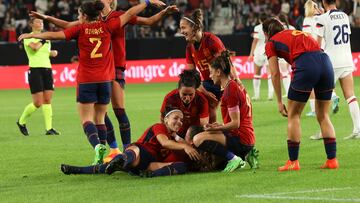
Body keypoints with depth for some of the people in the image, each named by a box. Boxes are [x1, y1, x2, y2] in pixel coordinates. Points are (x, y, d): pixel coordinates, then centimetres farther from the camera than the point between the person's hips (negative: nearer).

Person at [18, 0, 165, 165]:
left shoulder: (80, 29, -4)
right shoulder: (107, 27, 3)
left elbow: (54, 35, -5)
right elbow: (129, 14, 8)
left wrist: (30, 35, 5)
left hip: (85, 80, -3)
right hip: (105, 80, 3)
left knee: (86, 118, -2)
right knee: (99, 118, 11)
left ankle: (97, 145, -27)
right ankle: (101, 157, 4)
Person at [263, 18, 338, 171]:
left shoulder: (271, 43, 17)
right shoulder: (298, 33, 34)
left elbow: (275, 74, 10)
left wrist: (279, 102, 15)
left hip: (305, 66, -5)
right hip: (325, 61, 5)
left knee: (293, 115, 10)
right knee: (323, 116, 15)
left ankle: (293, 161, 9)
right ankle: (332, 159, 11)